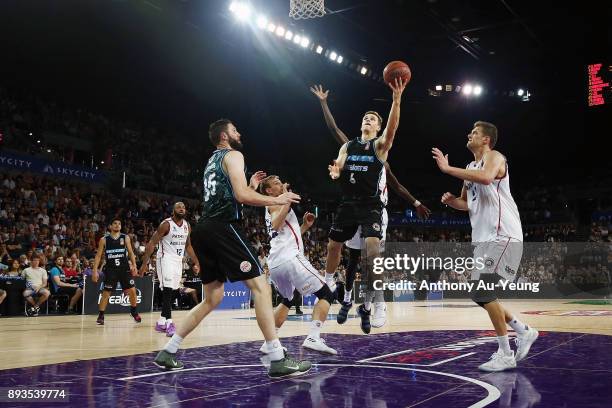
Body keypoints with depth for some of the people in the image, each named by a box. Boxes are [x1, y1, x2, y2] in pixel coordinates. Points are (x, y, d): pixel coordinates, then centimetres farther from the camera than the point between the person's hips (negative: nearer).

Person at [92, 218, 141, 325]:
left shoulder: (125, 237, 3)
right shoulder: (104, 239, -1)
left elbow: (131, 252, 5)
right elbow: (98, 255, 1)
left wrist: (134, 265, -5)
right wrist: (95, 271, -6)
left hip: (124, 268, 1)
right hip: (110, 269, -1)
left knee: (132, 290, 0)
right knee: (106, 293, 0)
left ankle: (134, 311, 21)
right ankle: (101, 315, 13)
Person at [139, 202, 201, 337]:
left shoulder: (187, 226, 6)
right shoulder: (166, 224, -14)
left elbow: (188, 245, 18)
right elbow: (152, 243, -13)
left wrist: (196, 262, 15)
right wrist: (145, 263, -18)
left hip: (178, 261, 7)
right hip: (166, 259, -7)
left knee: (172, 292, 10)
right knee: (167, 290, -16)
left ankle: (161, 323, 20)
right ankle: (169, 324, -20)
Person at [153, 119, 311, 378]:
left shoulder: (212, 162, 29)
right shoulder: (233, 155, 0)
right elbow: (241, 196, -14)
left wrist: (251, 187, 33)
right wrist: (276, 200, -3)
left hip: (203, 230, 9)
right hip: (223, 227, -9)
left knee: (212, 299, 16)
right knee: (260, 287, -10)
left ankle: (167, 353, 18)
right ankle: (278, 360, -14)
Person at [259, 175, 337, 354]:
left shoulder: (275, 206, 30)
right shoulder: (274, 203, 4)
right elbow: (276, 225, -19)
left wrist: (305, 226, 26)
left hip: (275, 264, 9)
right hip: (290, 259, -9)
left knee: (287, 301, 29)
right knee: (326, 294, -5)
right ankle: (313, 338, -19)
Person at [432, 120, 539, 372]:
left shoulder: (494, 156, -7)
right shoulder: (470, 168, 19)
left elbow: (486, 177, -31)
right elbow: (466, 203, 26)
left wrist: (447, 168, -26)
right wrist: (451, 201, 4)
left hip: (503, 236, -9)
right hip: (483, 238, 9)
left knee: (483, 292, -15)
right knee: (481, 294, 9)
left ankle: (506, 355, -4)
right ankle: (524, 332, 25)